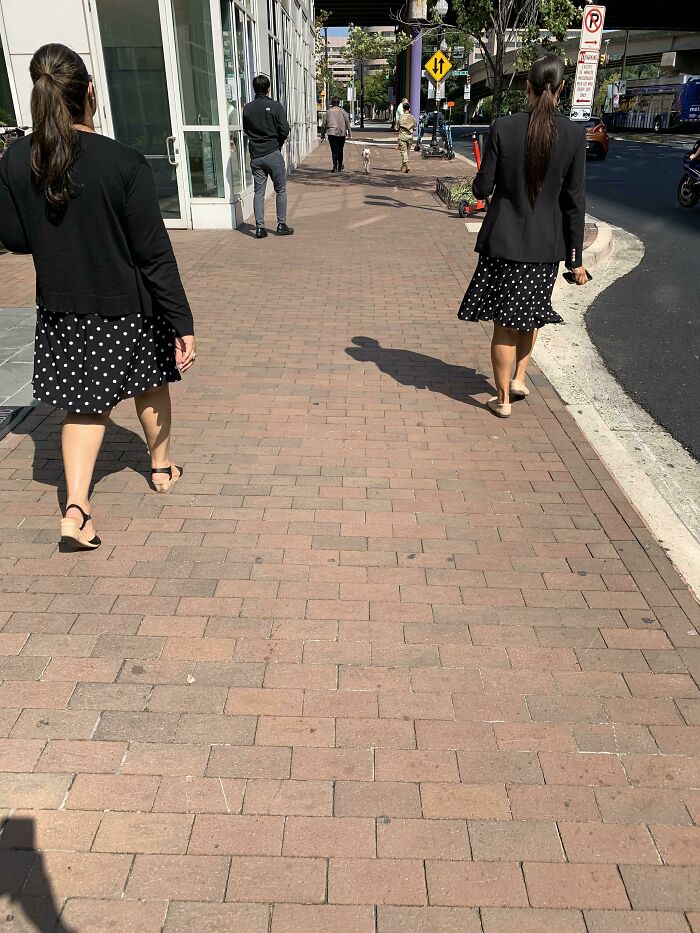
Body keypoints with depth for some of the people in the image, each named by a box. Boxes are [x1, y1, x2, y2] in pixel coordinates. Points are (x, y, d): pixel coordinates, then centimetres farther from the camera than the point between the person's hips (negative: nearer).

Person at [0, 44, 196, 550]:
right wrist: (183, 324, -15)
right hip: (129, 309, -3)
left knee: (86, 404, 15)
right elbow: (156, 254, -19)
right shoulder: (125, 162, -19)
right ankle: (163, 466, 43)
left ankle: (76, 508, 1)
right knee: (150, 385, 22)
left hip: (63, 310, 3)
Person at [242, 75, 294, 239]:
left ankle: (260, 227, 3)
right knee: (281, 190, 7)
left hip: (255, 156, 4)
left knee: (258, 192, 6)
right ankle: (281, 225, 6)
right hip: (273, 154, -3)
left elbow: (246, 130, 13)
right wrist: (278, 143, 8)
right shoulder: (276, 106, -7)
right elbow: (284, 130, -9)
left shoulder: (247, 108, 4)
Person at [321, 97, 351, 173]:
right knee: (340, 150, 14)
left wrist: (322, 134, 11)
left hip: (332, 133, -1)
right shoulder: (343, 111, 3)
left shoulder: (328, 112, 2)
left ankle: (335, 166, -16)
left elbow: (324, 124, 4)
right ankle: (340, 166, 24)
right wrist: (349, 132, 6)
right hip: (341, 133, 1)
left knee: (334, 150, -3)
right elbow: (347, 122, 2)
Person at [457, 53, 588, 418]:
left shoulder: (503, 127, -9)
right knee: (531, 313, 25)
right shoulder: (574, 134, -6)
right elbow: (574, 201, -4)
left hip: (504, 240, -1)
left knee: (505, 322, 8)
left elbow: (482, 188, -6)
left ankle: (503, 399, 15)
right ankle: (518, 377, 26)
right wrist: (575, 257, 2)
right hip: (546, 242, 2)